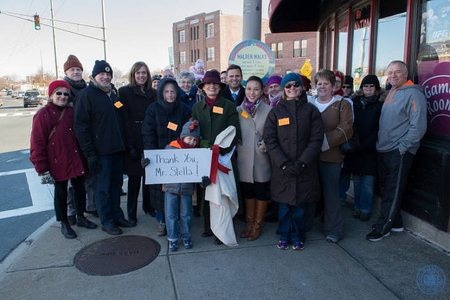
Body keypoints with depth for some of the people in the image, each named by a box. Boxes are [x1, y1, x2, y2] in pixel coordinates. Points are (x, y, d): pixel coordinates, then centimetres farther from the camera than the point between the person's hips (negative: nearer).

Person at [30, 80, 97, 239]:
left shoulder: (72, 112, 4)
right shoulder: (42, 115, -10)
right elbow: (37, 145, -11)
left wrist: (85, 157, 10)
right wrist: (43, 170, -13)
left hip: (76, 161, 4)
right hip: (58, 164, -4)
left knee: (80, 189, 15)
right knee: (61, 193, 10)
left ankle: (80, 217, 35)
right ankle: (64, 224, 27)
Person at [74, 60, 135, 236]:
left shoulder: (113, 93, 14)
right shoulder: (86, 95, -8)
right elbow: (81, 127, -13)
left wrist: (126, 144, 14)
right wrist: (89, 154, -18)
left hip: (117, 149, 7)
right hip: (100, 152, -7)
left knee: (117, 184, 15)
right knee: (103, 188, 3)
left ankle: (117, 216, 28)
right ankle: (107, 222, 16)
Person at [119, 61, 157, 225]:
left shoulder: (153, 93, 12)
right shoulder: (125, 92, -1)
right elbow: (124, 120, -7)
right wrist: (130, 144, -14)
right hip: (134, 141, -3)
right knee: (134, 177, 1)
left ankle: (148, 205, 26)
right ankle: (131, 212, 13)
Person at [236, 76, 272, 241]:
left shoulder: (269, 110, -6)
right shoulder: (238, 110, 3)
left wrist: (267, 144, -19)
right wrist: (235, 145, -3)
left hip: (262, 160, -2)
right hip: (244, 159, 3)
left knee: (261, 192, 11)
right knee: (247, 192, 15)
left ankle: (258, 224, 29)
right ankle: (249, 222, 33)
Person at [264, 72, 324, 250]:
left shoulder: (311, 110, 4)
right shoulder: (276, 111, 3)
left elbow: (316, 139, -2)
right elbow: (270, 140, -3)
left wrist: (302, 163, -13)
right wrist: (284, 164, -13)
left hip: (304, 168, 0)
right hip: (282, 168, 0)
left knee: (300, 204, 7)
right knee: (284, 204, 7)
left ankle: (298, 237, 27)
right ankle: (284, 236, 27)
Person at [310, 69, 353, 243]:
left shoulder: (342, 104, 3)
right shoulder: (310, 104, 13)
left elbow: (346, 130, -8)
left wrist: (324, 141, -17)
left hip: (331, 156, -3)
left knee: (330, 193, 2)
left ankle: (333, 229, 16)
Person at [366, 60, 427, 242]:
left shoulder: (413, 94, -12)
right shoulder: (392, 92, 15)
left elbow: (418, 127, -19)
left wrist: (402, 147, -17)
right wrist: (380, 143, 14)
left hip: (399, 153, -8)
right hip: (384, 150, 8)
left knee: (392, 192, 2)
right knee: (385, 188, 15)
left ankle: (383, 227, 13)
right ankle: (395, 222, 30)